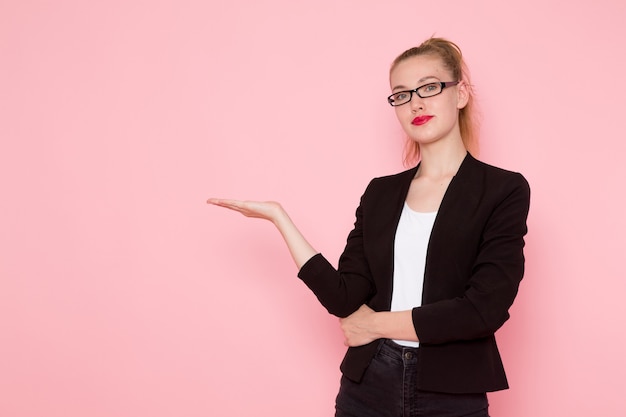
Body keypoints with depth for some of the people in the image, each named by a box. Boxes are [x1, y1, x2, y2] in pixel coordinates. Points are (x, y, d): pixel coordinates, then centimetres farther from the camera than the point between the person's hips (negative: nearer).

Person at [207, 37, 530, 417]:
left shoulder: (504, 190, -6)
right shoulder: (380, 193, 6)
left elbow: (485, 308, -15)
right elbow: (345, 298, -3)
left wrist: (377, 323, -8)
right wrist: (278, 216, -5)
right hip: (369, 386, 3)